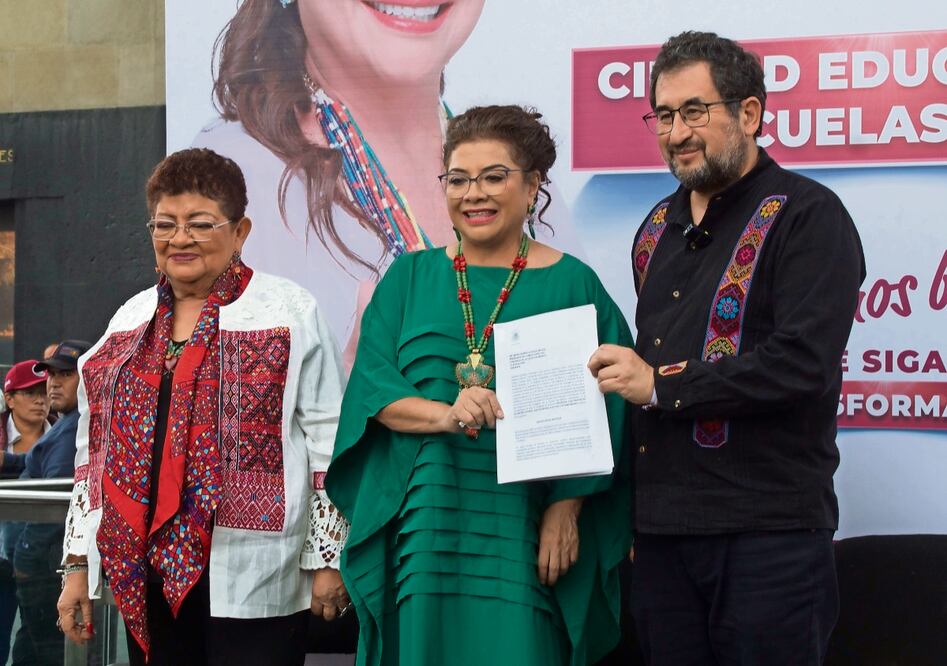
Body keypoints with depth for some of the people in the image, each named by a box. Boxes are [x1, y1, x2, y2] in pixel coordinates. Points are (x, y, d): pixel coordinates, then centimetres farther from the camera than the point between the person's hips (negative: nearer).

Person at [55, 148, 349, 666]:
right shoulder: (131, 321, 14)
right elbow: (95, 451, 17)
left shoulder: (288, 313, -1)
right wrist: (78, 564, 13)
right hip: (144, 572, 5)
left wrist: (326, 557, -6)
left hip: (251, 578, -5)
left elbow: (327, 442, -3)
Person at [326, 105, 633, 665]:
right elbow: (371, 387, 1)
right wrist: (444, 415, -17)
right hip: (421, 529, 2)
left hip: (522, 533, -1)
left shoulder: (571, 284, 3)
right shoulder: (409, 278, 10)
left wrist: (565, 510, -10)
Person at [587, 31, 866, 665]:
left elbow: (805, 363, -19)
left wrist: (661, 386, -14)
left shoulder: (807, 216, -7)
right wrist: (634, 509, 13)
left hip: (768, 534, -7)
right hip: (660, 530, 7)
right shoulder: (658, 228, 16)